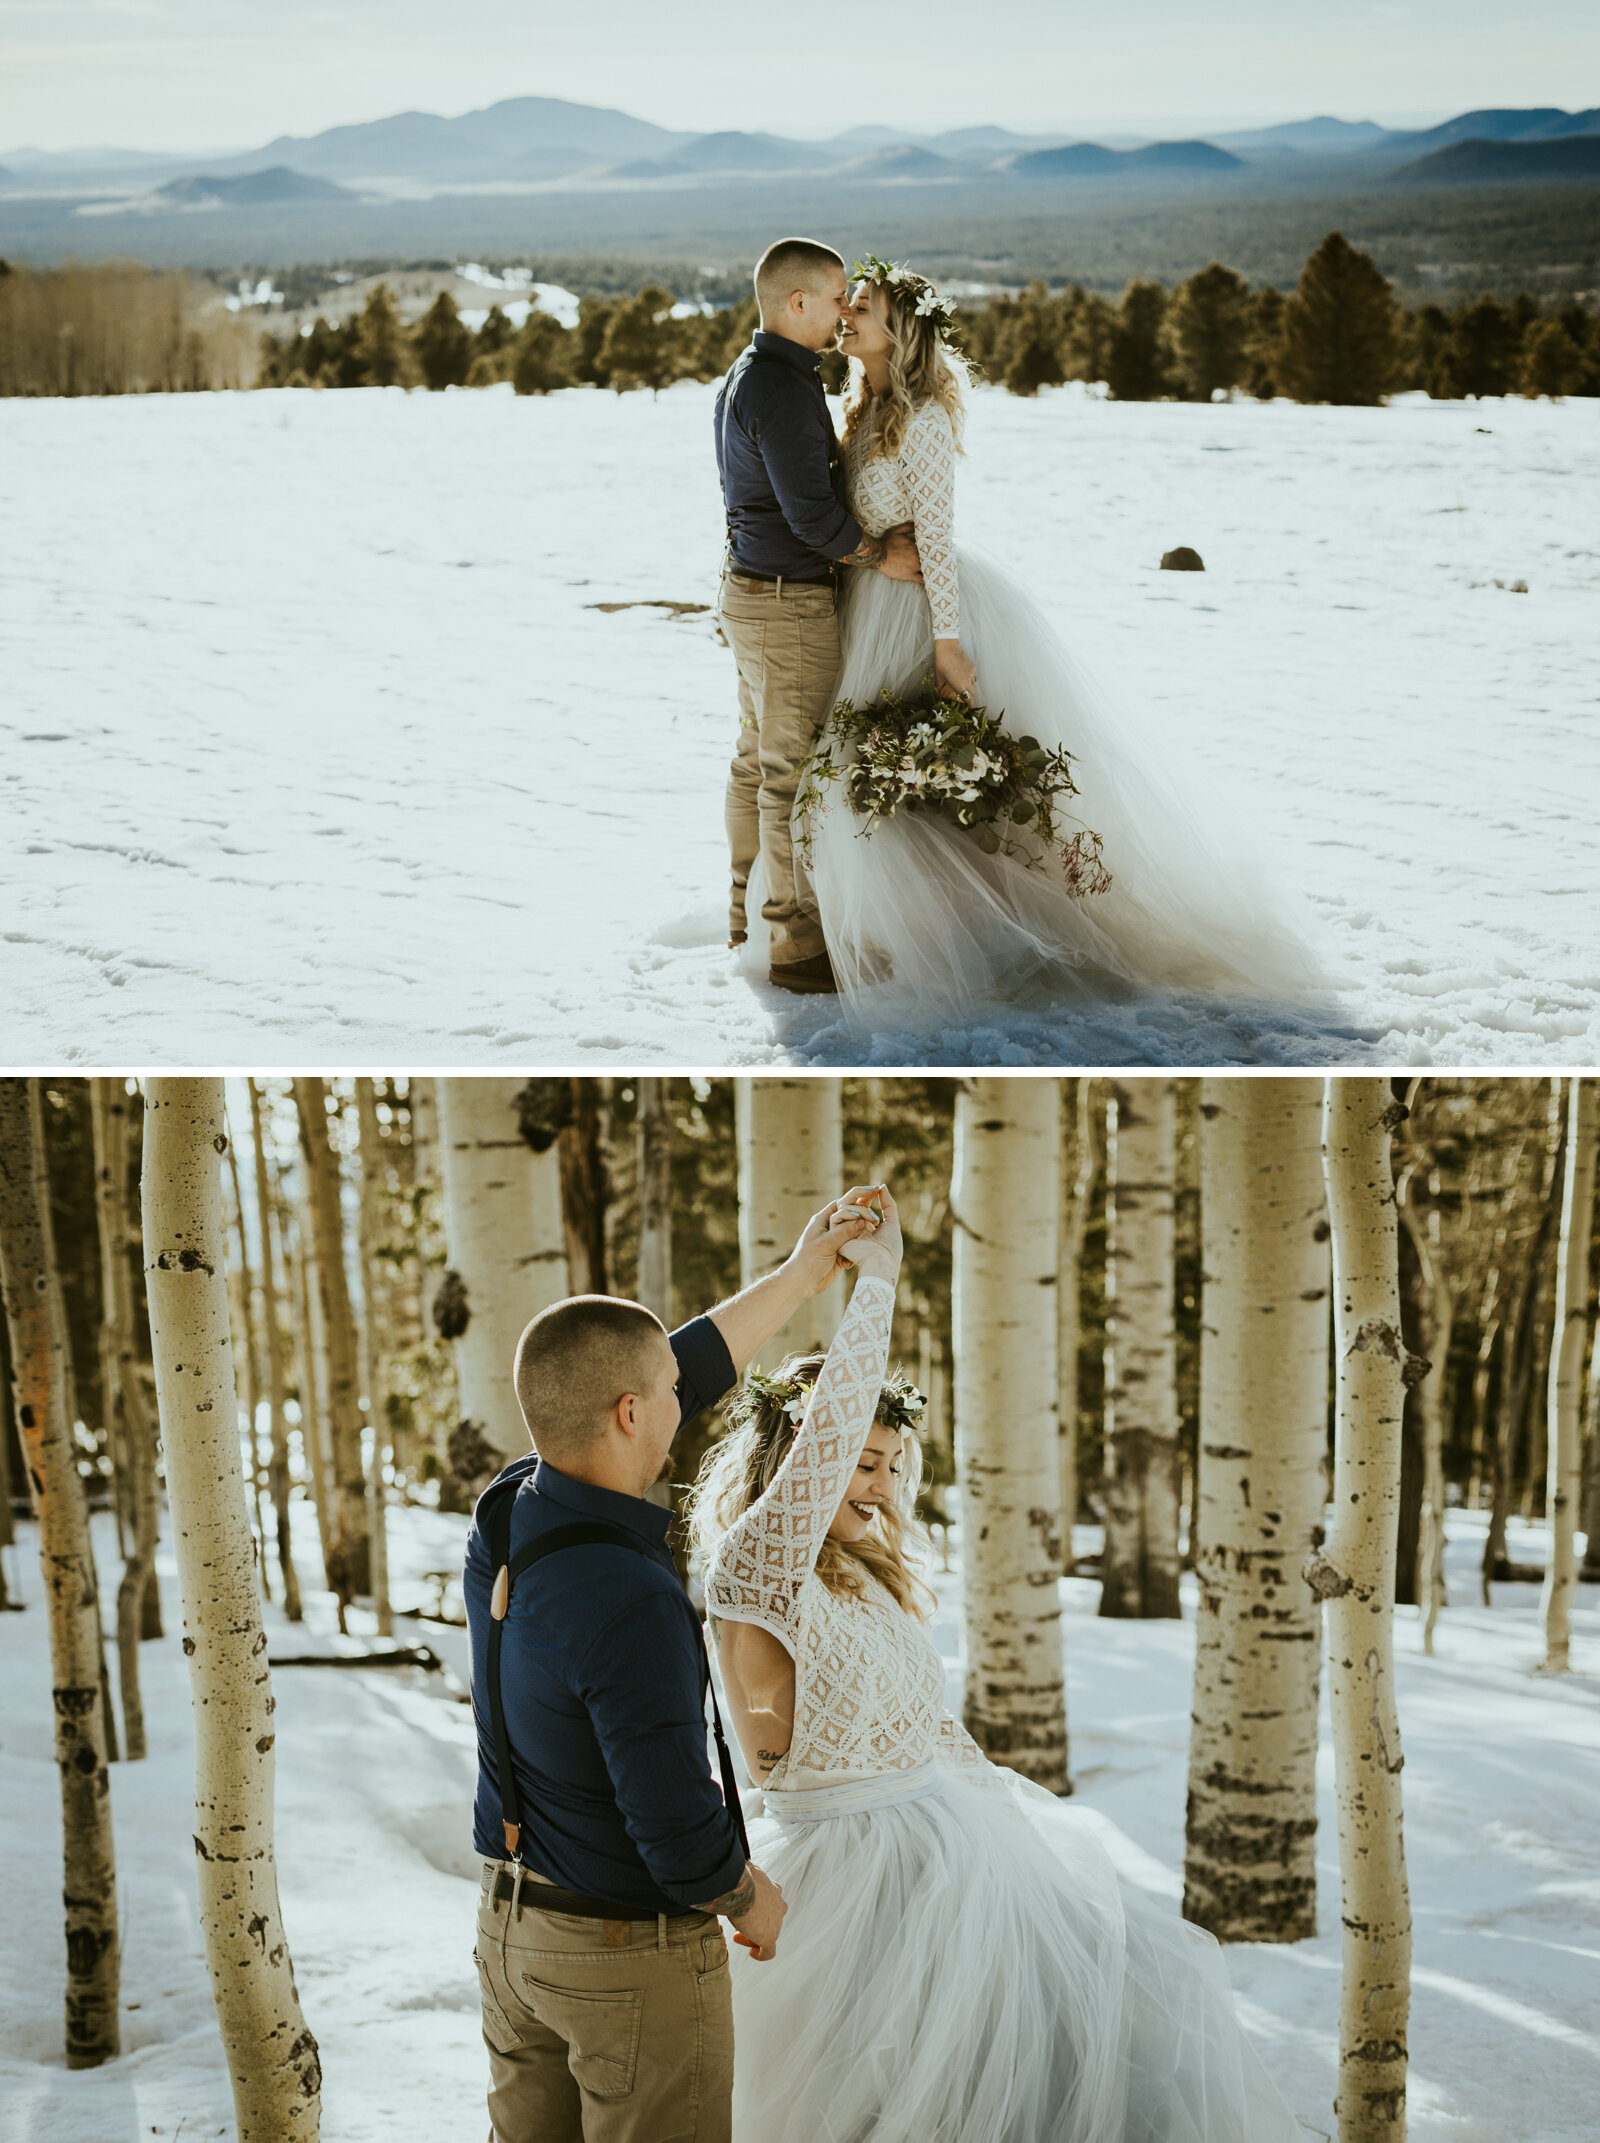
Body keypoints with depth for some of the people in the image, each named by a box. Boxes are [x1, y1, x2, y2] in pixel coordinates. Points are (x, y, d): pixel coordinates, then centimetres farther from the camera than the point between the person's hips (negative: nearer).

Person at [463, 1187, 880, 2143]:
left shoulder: (503, 1517, -6)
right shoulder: (630, 1606, -31)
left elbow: (692, 1371, 7)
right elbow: (679, 1832, -27)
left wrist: (802, 1275, 15)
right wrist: (754, 1901, -6)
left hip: (511, 1927, 8)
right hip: (633, 1956, -8)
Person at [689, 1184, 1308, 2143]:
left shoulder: (871, 1578, 11)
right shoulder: (757, 1571, -16)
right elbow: (828, 1425, -26)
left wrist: (1012, 1799, 22)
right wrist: (877, 1280, -18)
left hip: (945, 1840, 9)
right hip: (861, 1871, -9)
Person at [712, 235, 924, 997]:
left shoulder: (744, 375, 12)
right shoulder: (783, 387, -21)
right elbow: (810, 512, -23)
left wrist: (868, 538, 6)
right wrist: (880, 557, -9)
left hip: (750, 587, 10)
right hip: (787, 602, -10)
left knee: (757, 758, 18)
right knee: (793, 771, -4)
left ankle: (749, 912, 29)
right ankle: (795, 947, 2)